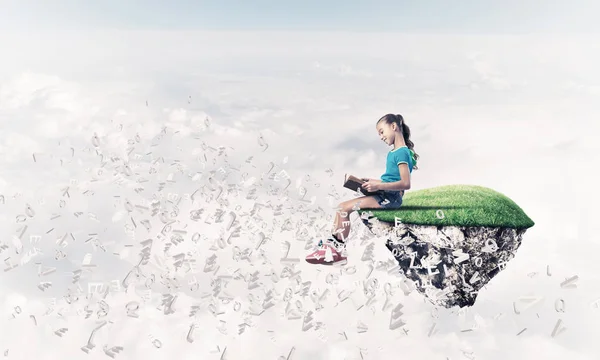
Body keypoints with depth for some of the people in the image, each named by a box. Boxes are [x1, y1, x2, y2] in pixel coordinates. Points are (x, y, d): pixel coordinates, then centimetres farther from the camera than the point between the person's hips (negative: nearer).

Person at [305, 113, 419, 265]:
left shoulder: (402, 152, -12)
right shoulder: (392, 153, 16)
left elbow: (405, 183, -21)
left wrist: (378, 186, -24)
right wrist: (372, 181, 9)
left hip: (389, 198, -9)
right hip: (384, 195, 9)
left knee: (344, 207, -15)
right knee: (342, 207, 1)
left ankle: (338, 249, -5)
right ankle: (333, 243, -3)